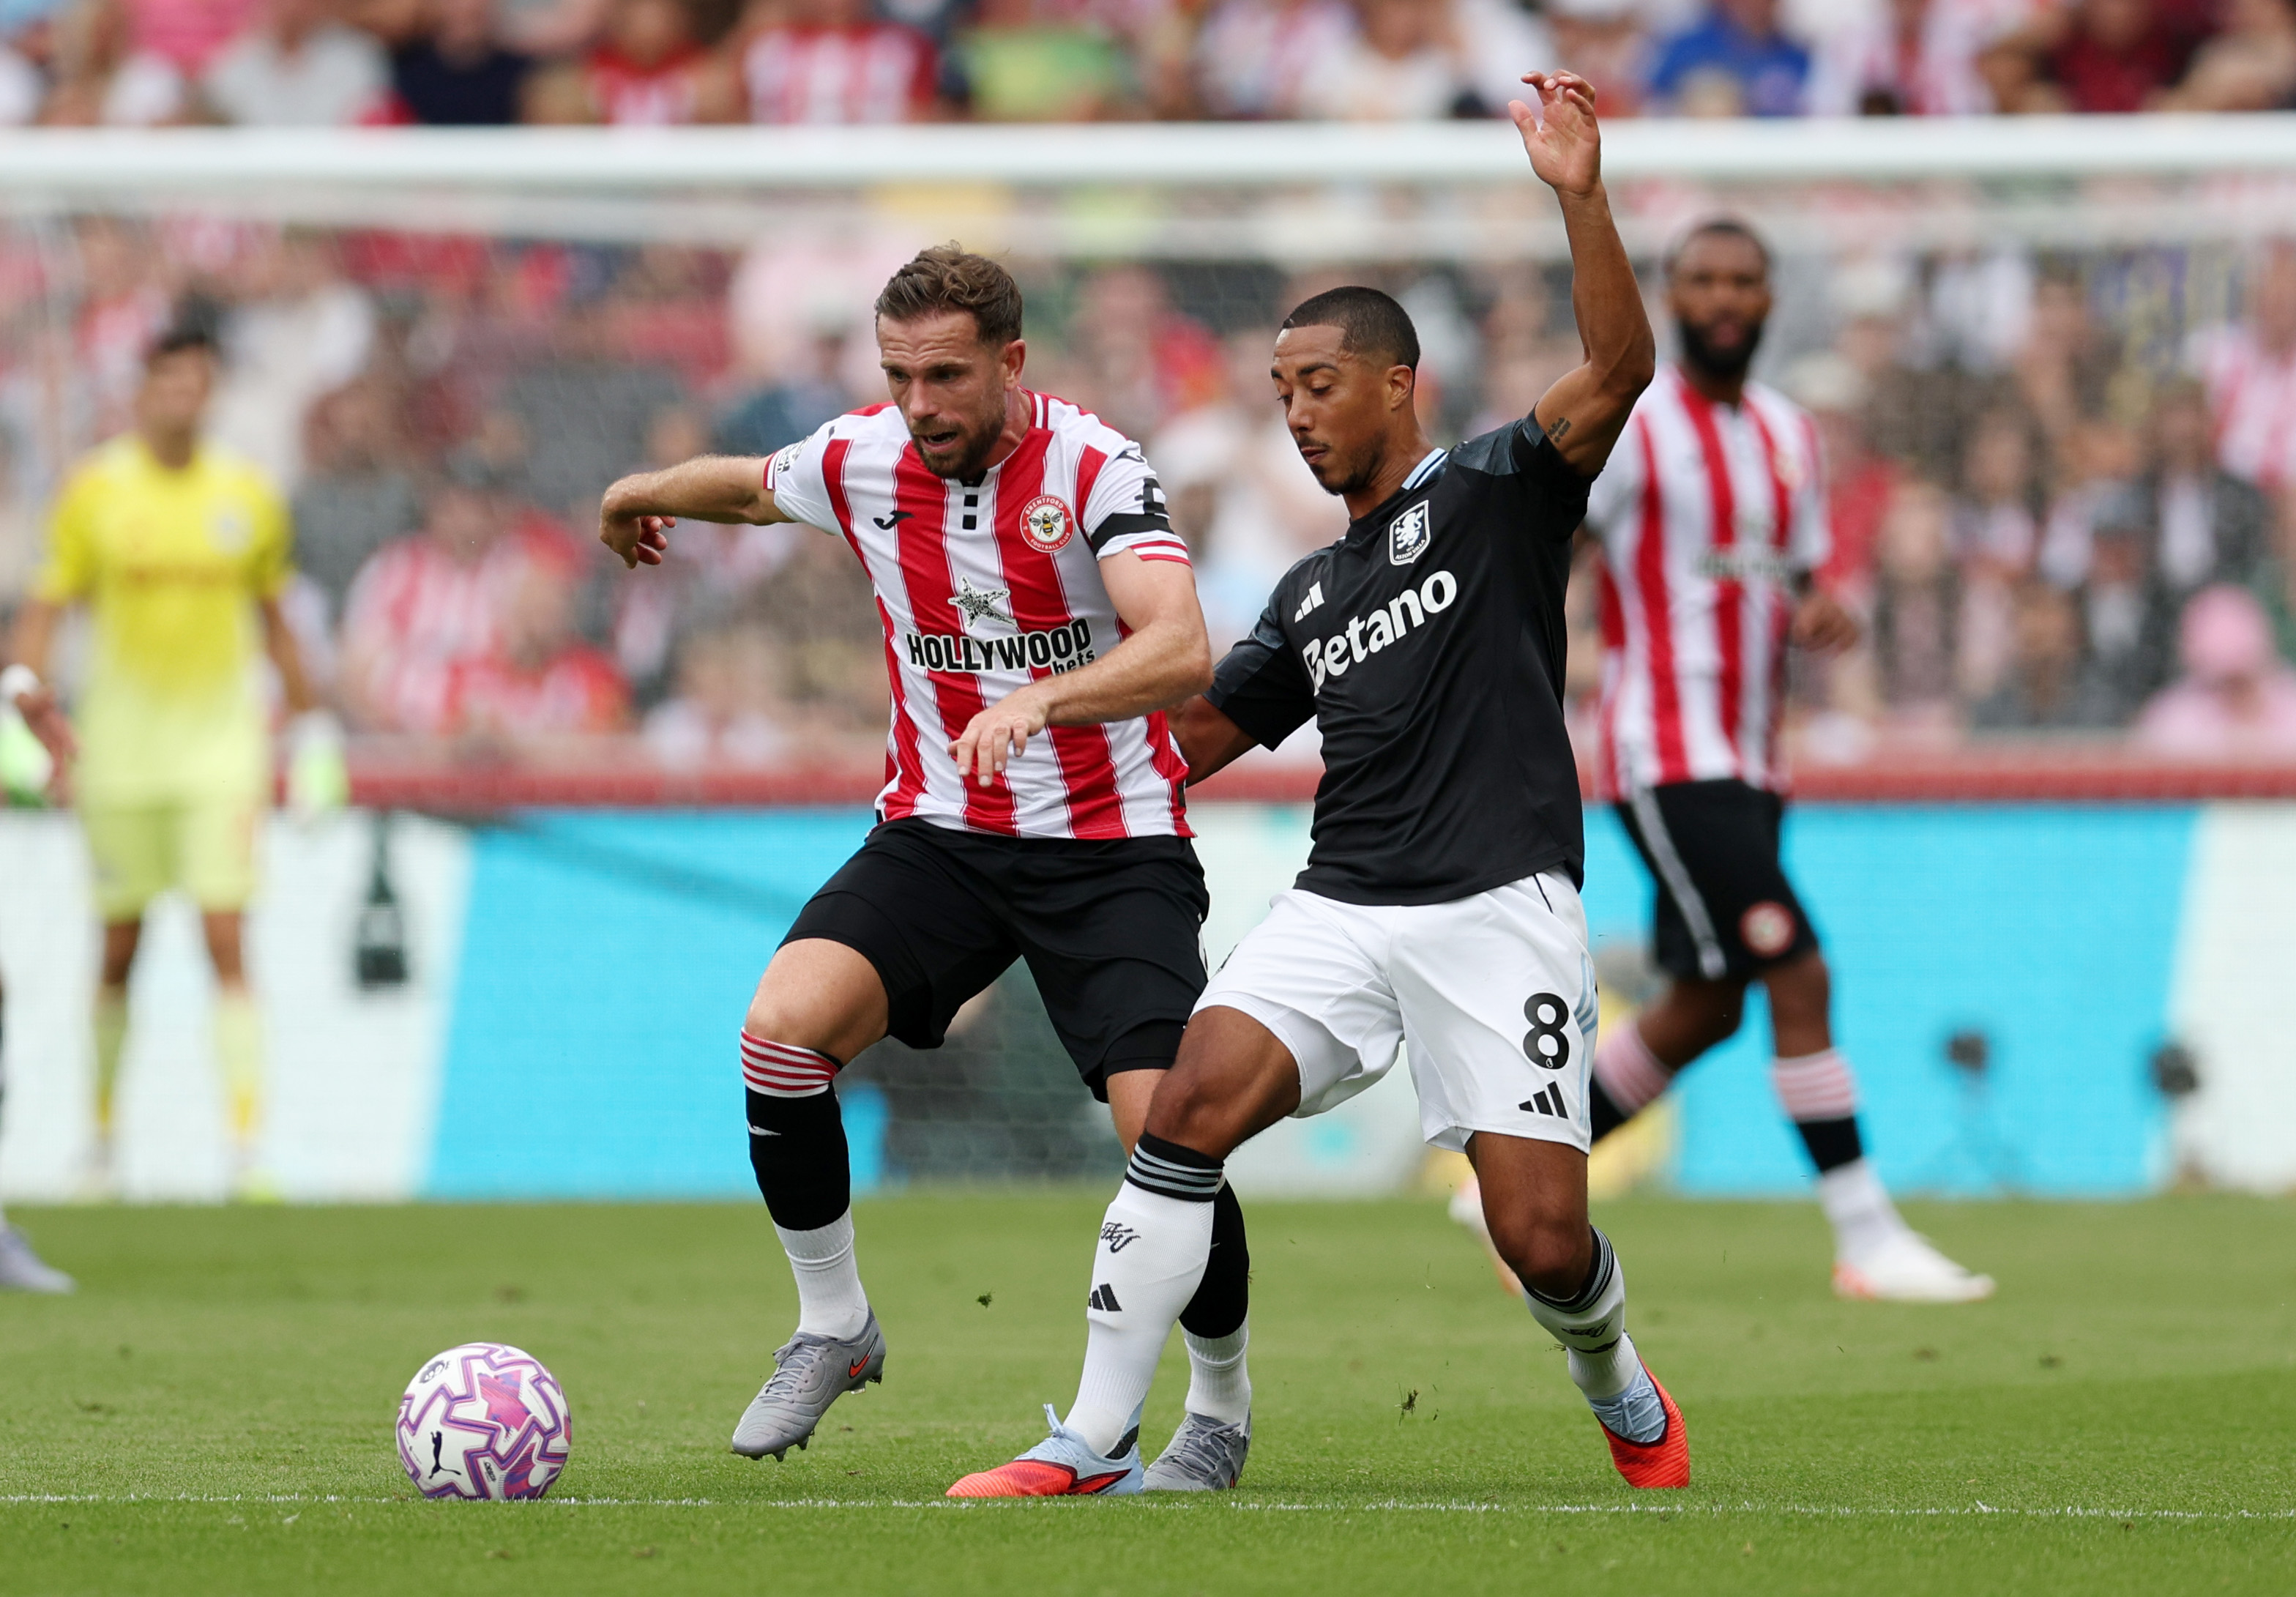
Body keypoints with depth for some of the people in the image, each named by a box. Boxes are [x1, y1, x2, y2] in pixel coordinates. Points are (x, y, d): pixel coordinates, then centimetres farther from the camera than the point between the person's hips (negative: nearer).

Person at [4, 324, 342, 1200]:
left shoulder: (246, 495, 4)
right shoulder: (96, 490, -1)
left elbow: (274, 618, 14)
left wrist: (313, 730, 14)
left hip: (220, 738, 0)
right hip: (121, 742, 0)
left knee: (226, 946, -10)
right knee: (118, 950, 6)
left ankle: (248, 1149, -13)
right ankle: (101, 1142, 21)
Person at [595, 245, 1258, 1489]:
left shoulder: (1092, 470, -18)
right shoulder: (861, 464, -2)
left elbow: (1181, 652, -33)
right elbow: (754, 485, 23)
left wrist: (1037, 701, -48)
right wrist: (643, 494, 41)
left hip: (1112, 847, -4)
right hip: (940, 831, 4)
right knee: (782, 1027, -21)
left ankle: (1220, 1408, 8)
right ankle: (832, 1326, 0)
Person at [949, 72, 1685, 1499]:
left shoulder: (1493, 493, 4)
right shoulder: (1312, 594, 22)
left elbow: (1617, 369, -13)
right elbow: (1190, 733, 30)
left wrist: (1581, 197, -25)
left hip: (1497, 906, -5)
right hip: (1340, 906, 5)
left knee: (1543, 1238, -12)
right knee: (1191, 1106, -19)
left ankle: (1623, 1398, 24)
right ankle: (1095, 1447, -16)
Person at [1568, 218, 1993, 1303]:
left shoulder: (1788, 434, 14)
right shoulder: (1631, 427, -9)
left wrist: (1816, 615, -2)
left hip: (1748, 763, 8)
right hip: (1670, 757, -8)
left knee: (1706, 1008, 12)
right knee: (1798, 978, -14)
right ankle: (1868, 1241, -10)